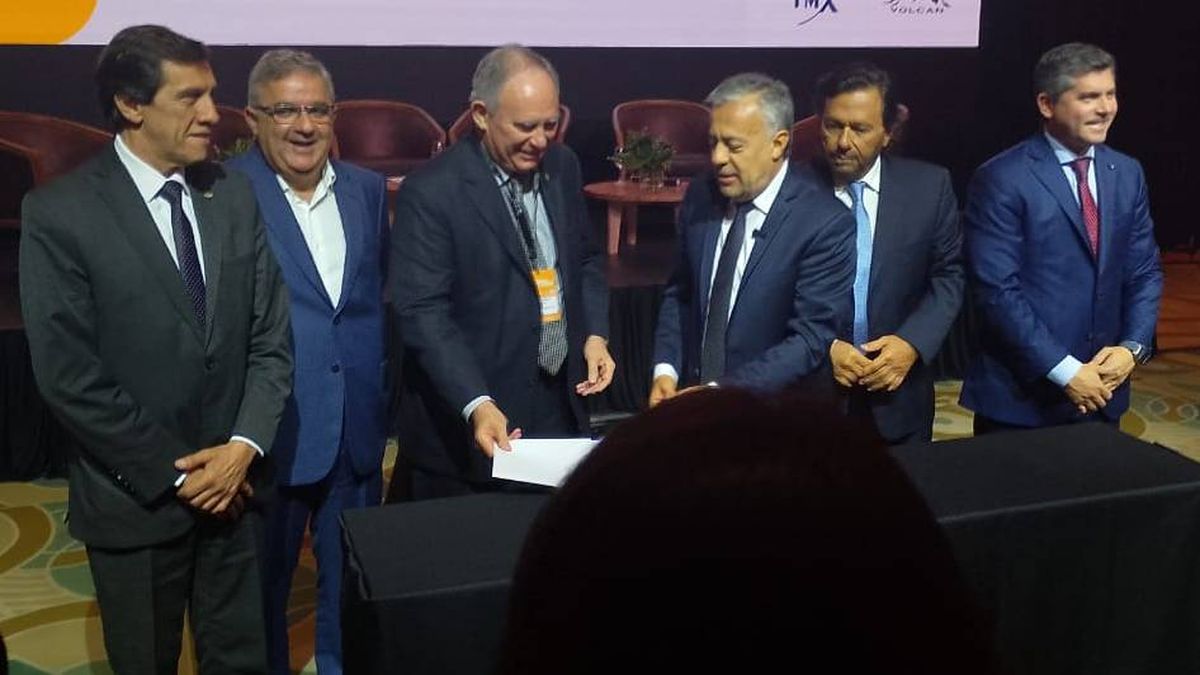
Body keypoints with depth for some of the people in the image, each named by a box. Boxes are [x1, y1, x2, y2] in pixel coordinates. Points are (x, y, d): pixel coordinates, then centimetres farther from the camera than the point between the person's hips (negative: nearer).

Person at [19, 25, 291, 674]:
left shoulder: (236, 196, 1)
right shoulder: (59, 213, -12)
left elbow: (271, 336, 2)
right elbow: (67, 376, -14)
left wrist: (245, 445, -11)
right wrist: (174, 473, -13)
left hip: (235, 482, 4)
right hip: (135, 499, -3)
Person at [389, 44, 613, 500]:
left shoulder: (562, 166, 5)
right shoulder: (430, 193, -15)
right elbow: (423, 313, -19)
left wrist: (595, 333, 0)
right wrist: (476, 405, -29)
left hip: (560, 408, 6)